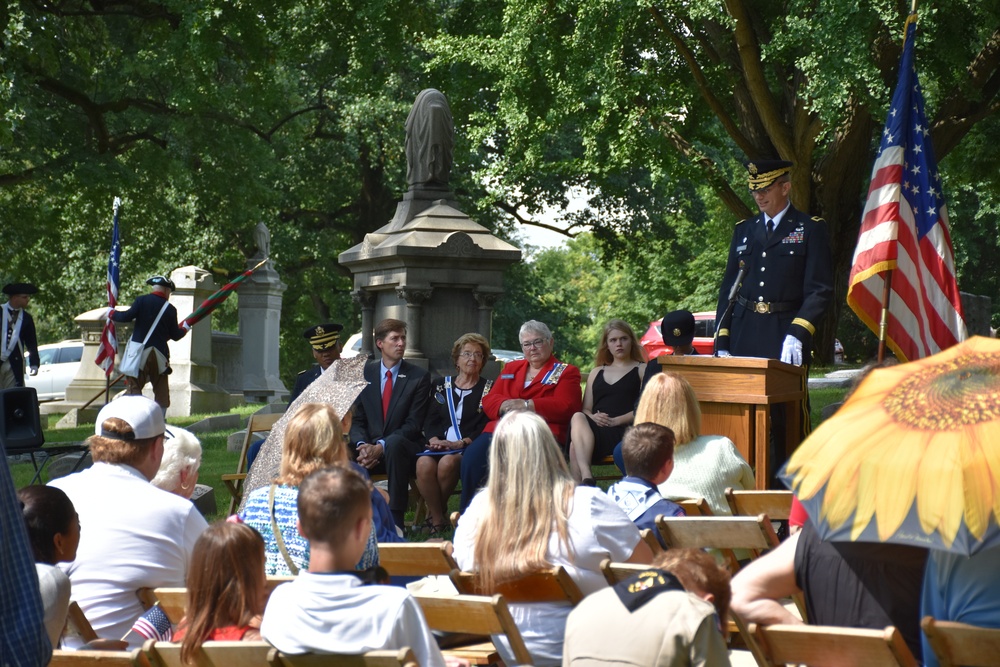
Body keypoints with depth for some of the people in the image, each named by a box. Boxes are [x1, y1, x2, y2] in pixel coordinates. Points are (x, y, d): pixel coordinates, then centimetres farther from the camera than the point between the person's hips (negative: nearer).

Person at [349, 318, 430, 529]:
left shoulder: (419, 377, 1)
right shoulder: (365, 373, 10)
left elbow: (413, 424, -7)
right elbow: (357, 419, 7)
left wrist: (381, 447, -21)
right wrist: (362, 445, -16)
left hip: (402, 449, -3)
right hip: (369, 448, 3)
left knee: (394, 445, -38)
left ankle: (395, 518, -37)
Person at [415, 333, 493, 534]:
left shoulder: (489, 389, 11)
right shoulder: (440, 385, 21)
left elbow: (486, 427, 0)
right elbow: (430, 421, 14)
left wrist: (459, 444, -14)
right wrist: (435, 440, -9)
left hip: (468, 448, -2)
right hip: (439, 445, 3)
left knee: (447, 462, -36)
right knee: (424, 463, -33)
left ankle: (436, 514, -13)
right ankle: (438, 520, -20)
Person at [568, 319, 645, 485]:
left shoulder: (642, 370, 15)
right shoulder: (597, 373, 30)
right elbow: (586, 409, 22)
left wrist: (616, 420, -12)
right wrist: (592, 417, -4)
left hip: (623, 431, -4)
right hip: (594, 427, 4)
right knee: (578, 418, -35)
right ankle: (586, 477, -49)